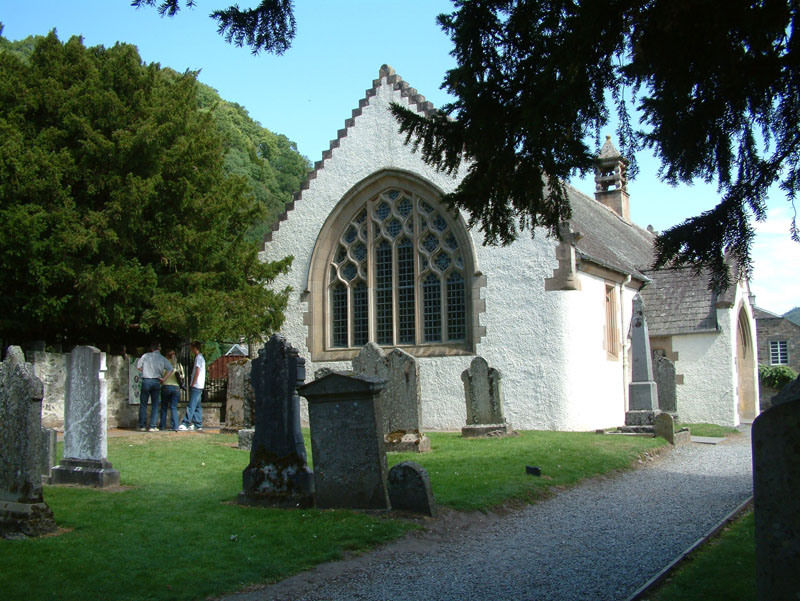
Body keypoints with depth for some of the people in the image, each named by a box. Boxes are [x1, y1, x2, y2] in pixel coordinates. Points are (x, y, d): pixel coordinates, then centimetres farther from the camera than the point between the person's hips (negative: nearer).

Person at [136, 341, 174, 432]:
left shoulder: (146, 356, 2)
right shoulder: (162, 358, 2)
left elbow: (138, 366, 10)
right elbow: (171, 369, -7)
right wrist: (163, 378, -1)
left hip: (146, 381, 0)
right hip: (156, 382, 0)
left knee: (143, 404, 10)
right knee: (155, 405, 5)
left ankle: (142, 426, 11)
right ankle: (152, 426, -1)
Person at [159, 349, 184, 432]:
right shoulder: (179, 365, 9)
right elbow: (182, 376, 8)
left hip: (166, 386, -2)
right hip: (176, 387, 2)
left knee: (164, 407, 12)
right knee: (174, 407, 3)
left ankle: (162, 425, 14)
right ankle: (175, 426, -7)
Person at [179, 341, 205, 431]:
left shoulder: (198, 357, -10)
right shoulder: (200, 357, 20)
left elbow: (197, 372, -15)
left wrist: (192, 384, -13)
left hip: (196, 386, -10)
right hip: (199, 386, 10)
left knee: (191, 405, -14)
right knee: (197, 406, 8)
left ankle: (185, 424, -19)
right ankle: (198, 425, 9)